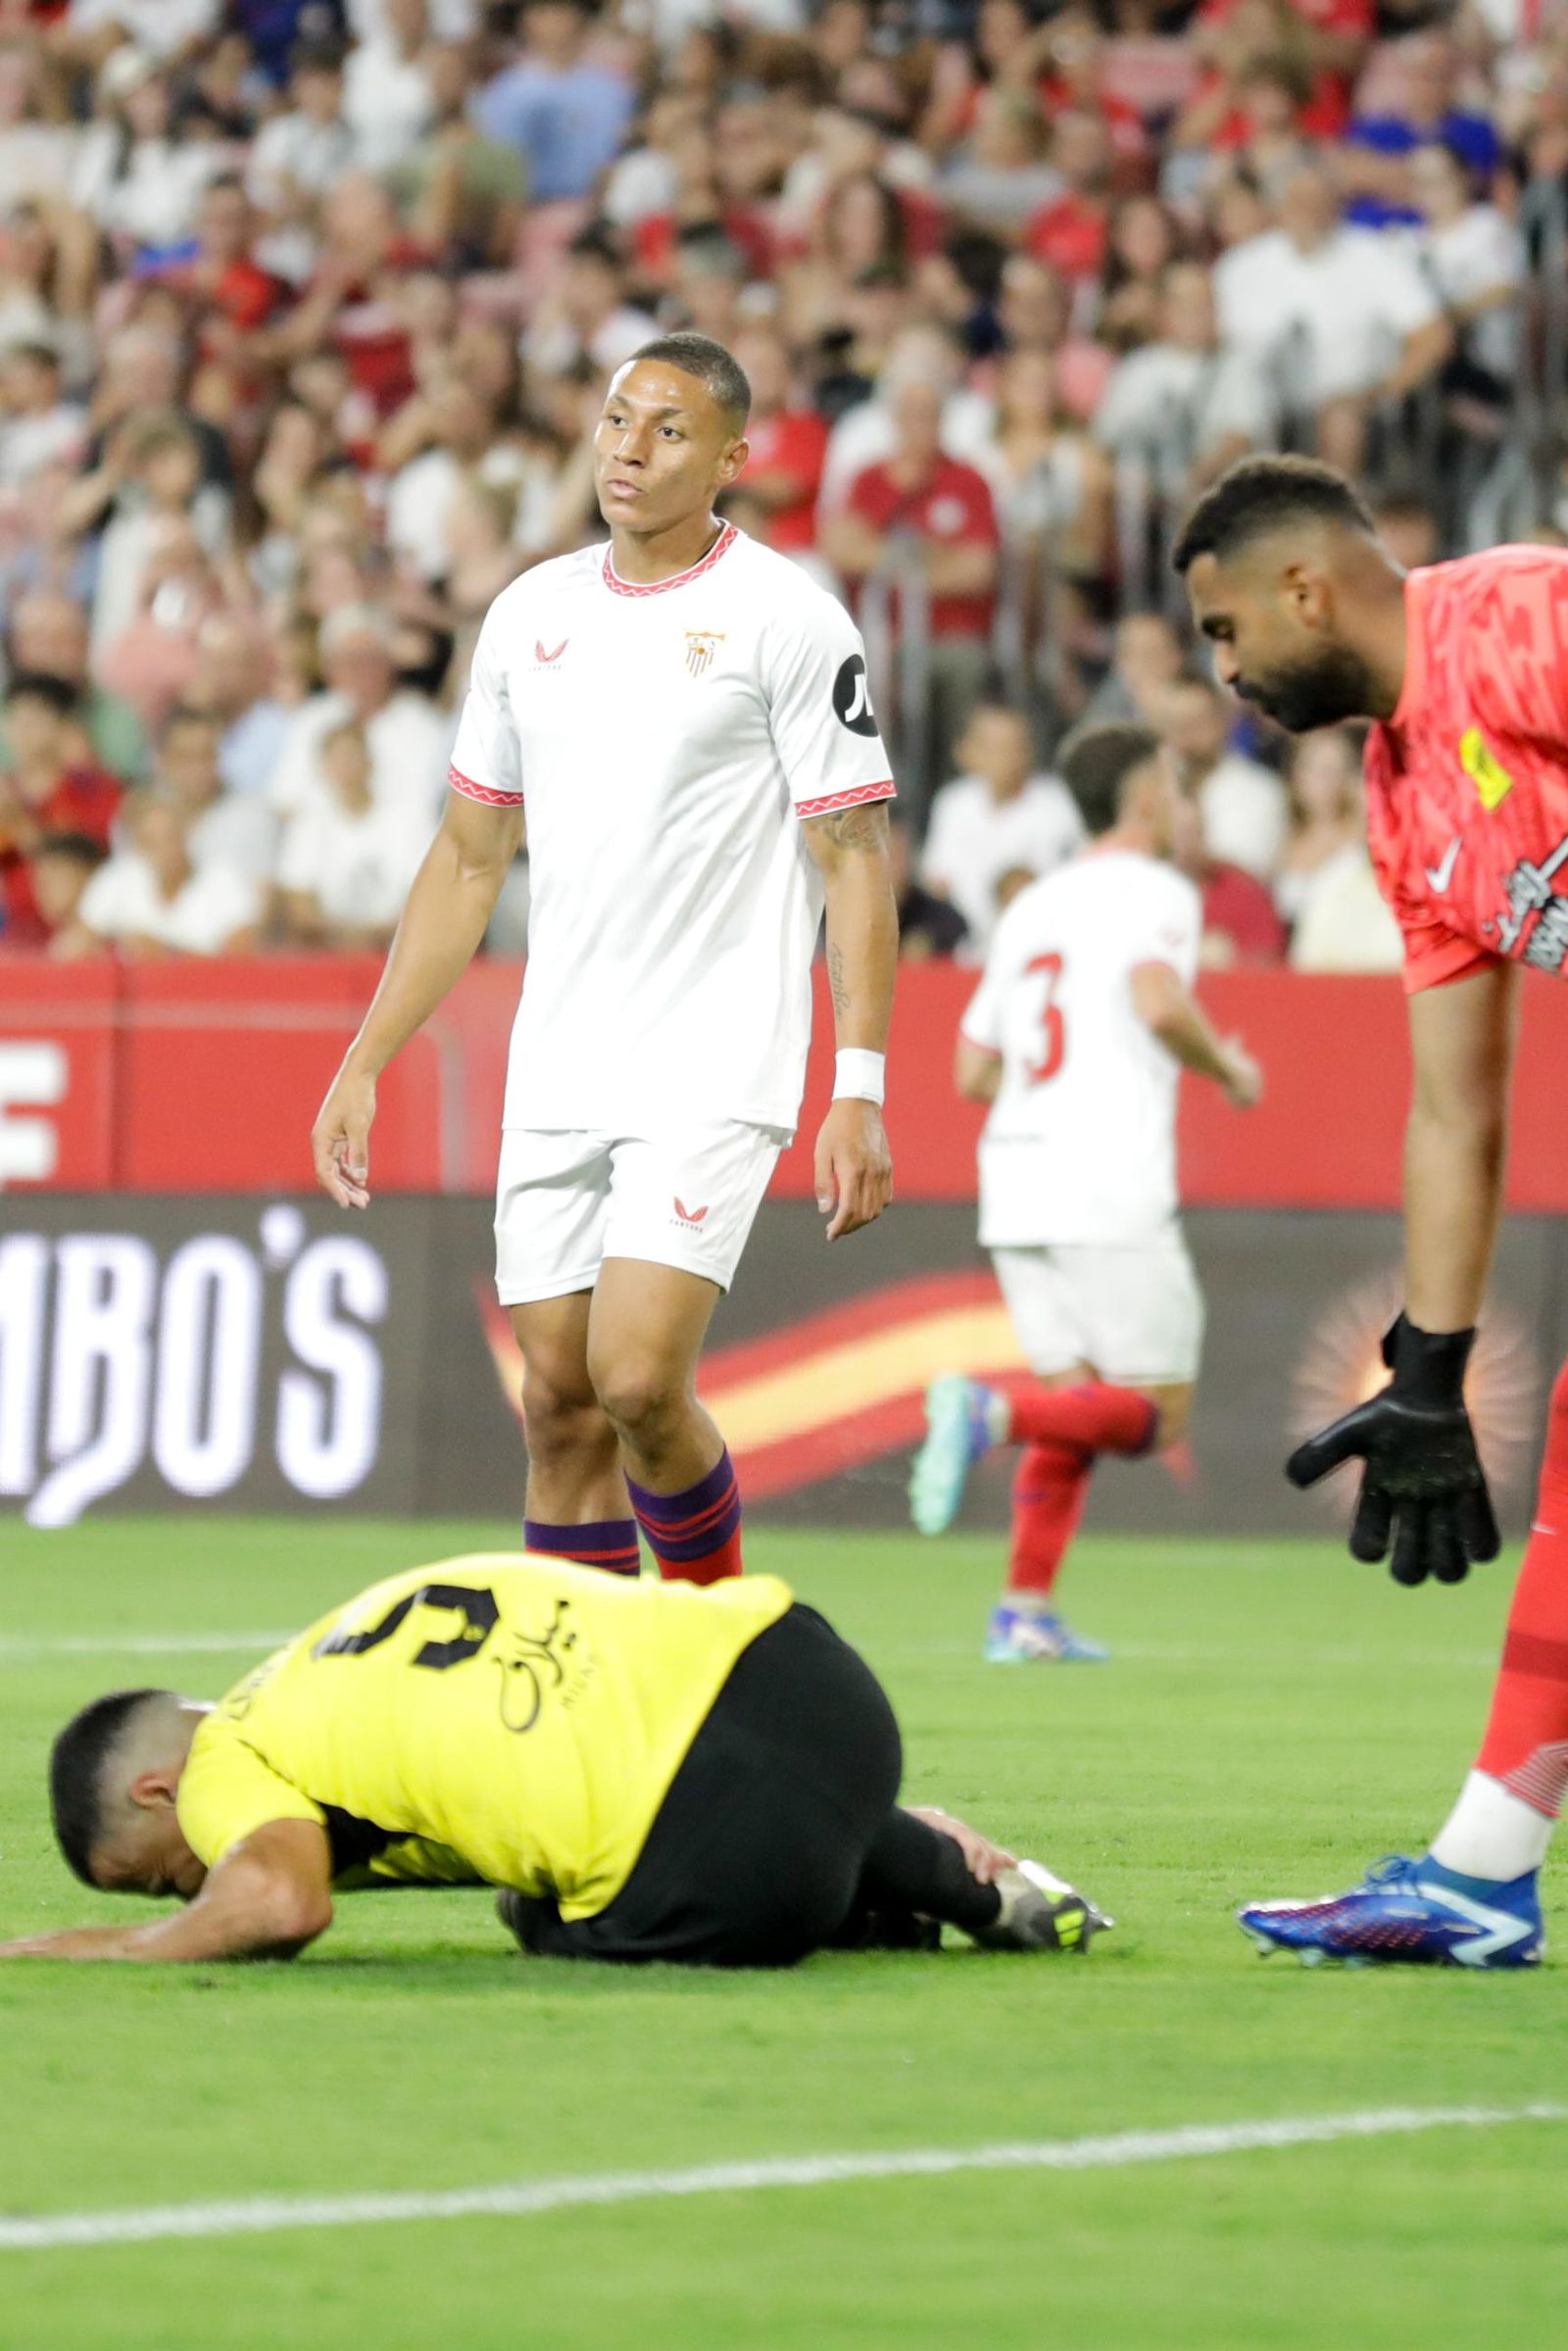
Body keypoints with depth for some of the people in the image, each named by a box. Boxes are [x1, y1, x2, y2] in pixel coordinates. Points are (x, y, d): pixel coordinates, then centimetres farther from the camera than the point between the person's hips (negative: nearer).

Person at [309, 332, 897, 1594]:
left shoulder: (788, 620, -5)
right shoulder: (533, 613, 11)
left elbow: (856, 860, -6)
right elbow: (470, 855, 18)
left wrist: (860, 1089, -15)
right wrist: (364, 1063, 14)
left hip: (715, 1075, -5)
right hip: (556, 1084, 6)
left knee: (638, 1383, -17)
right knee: (560, 1406, 3)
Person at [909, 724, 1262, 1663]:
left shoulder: (1030, 908, 20)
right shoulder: (1154, 890, -1)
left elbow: (973, 1074, 18)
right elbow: (1158, 1003, -21)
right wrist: (1229, 1067, -3)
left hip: (1015, 1177, 7)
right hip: (1110, 1190, -7)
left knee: (1079, 1401, 13)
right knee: (1154, 1415, -1)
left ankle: (1026, 1611, 1)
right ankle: (990, 1412, -25)